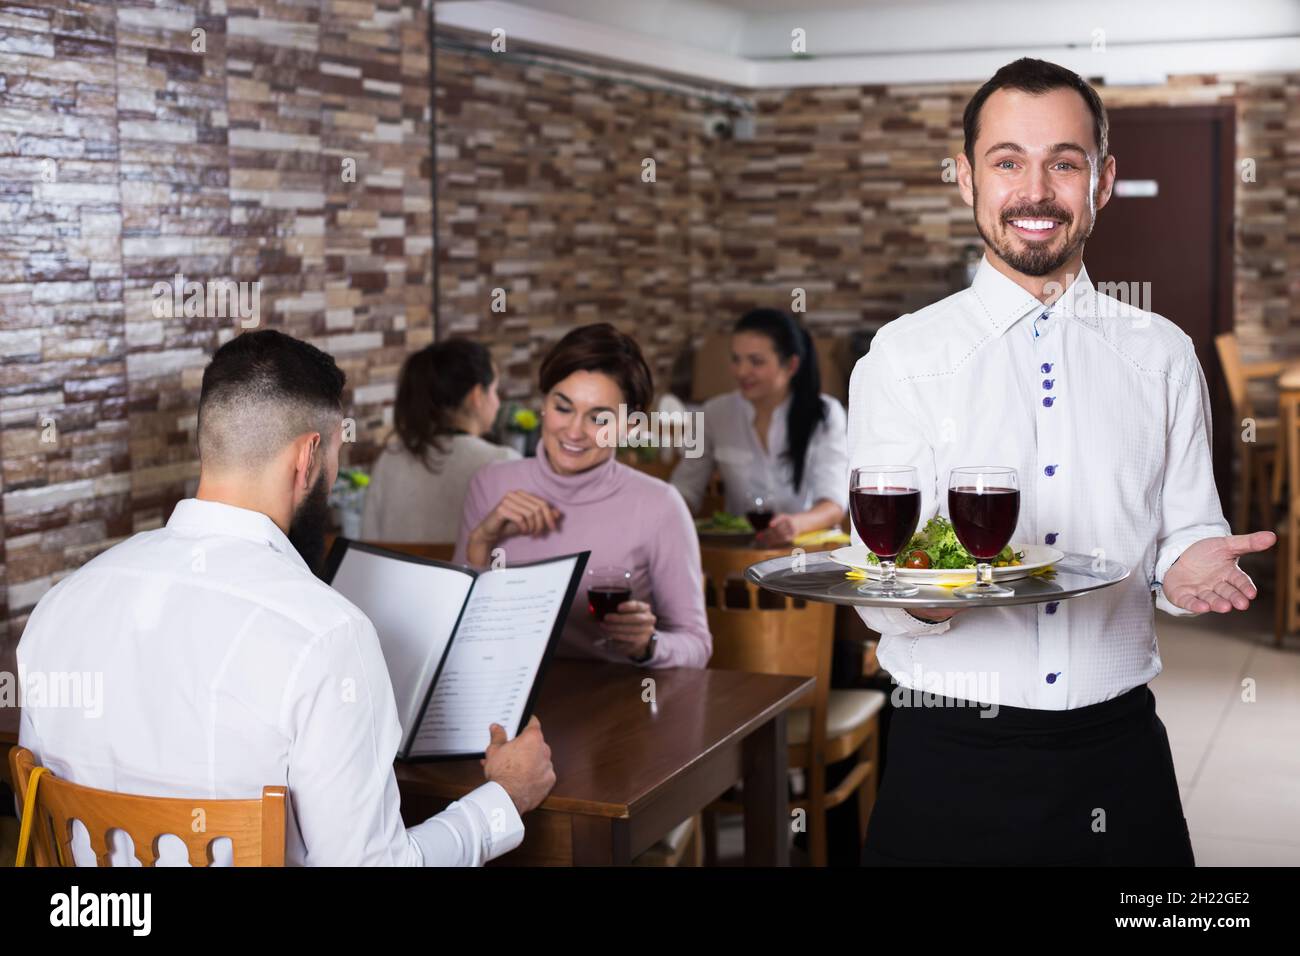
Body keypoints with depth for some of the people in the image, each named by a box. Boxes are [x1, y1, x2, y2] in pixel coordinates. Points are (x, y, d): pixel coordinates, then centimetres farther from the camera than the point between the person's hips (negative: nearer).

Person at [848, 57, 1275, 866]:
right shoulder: (900, 358, -2)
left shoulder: (1163, 354, 6)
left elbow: (1186, 528, 8)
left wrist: (1190, 563, -14)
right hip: (951, 762, -2)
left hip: (1119, 748, 2)